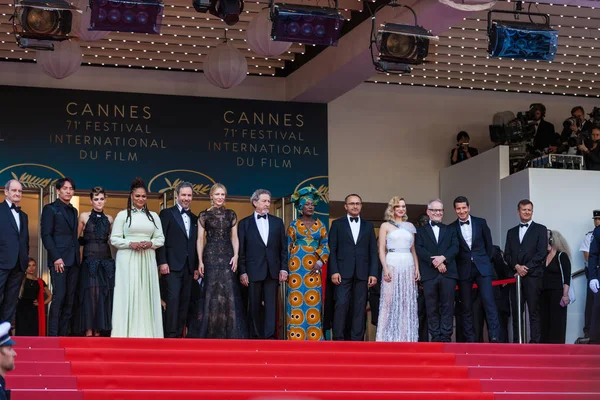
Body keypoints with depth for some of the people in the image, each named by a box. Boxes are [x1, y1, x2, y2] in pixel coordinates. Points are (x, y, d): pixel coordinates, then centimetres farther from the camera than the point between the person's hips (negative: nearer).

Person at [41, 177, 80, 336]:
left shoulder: (74, 211, 21)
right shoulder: (50, 209, 2)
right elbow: (46, 235, -6)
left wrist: (78, 257, 8)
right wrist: (56, 257, -14)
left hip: (73, 261, 6)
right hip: (59, 260, -6)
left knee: (70, 299, 1)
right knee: (59, 296, -13)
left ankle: (63, 334, 2)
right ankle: (53, 335, -11)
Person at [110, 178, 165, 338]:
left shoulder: (153, 216, 13)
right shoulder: (123, 215, 4)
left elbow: (161, 239, 12)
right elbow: (114, 239, 1)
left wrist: (150, 243, -8)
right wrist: (130, 244, -14)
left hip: (147, 260, 3)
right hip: (128, 260, -3)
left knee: (146, 294, 0)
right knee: (128, 294, -6)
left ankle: (146, 333, 3)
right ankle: (127, 333, -4)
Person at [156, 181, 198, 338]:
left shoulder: (194, 218, 18)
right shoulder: (167, 213, 2)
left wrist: (196, 266, 11)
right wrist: (162, 262, -14)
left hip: (188, 267, 6)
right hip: (172, 265, -5)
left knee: (184, 302, 4)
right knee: (173, 300, -13)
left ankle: (179, 334, 7)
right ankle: (171, 335, -14)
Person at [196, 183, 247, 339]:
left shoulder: (231, 214, 10)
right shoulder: (204, 215, 3)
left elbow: (234, 237, 9)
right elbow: (200, 239, 1)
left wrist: (236, 256, -4)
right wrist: (200, 261, -5)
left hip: (228, 256, 2)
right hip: (211, 256, -2)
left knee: (229, 293, -2)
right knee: (212, 292, -1)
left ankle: (229, 332, 5)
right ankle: (212, 333, 5)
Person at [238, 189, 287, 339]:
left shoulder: (277, 222, 11)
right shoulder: (245, 223, 4)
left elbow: (283, 247, 9)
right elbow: (241, 250, 2)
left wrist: (283, 268, 1)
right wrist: (242, 272, -4)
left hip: (272, 270, 1)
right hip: (253, 271, -1)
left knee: (271, 304, -5)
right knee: (255, 306, 3)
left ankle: (269, 336, -7)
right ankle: (256, 336, 8)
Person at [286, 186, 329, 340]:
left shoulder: (320, 225, 10)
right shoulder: (294, 225, 5)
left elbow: (326, 245, 7)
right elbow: (287, 247, 6)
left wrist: (320, 263, -7)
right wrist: (285, 269, 0)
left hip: (314, 268, 2)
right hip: (296, 268, -2)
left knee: (313, 301, 0)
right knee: (296, 301, -4)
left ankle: (313, 338, 4)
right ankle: (296, 338, -1)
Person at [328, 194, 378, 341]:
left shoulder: (368, 226, 14)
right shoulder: (337, 224, 9)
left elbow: (373, 252, 10)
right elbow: (332, 250, 3)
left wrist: (373, 273, 0)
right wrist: (334, 271, -8)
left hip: (362, 273, 2)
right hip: (343, 272, -2)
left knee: (360, 307, 0)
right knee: (341, 305, -10)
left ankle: (357, 339, 2)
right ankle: (338, 339, -7)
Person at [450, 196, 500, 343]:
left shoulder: (480, 222, 5)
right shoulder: (452, 228, 3)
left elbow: (489, 244, 11)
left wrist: (486, 262, 7)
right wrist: (455, 268, -2)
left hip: (482, 268, 0)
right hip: (464, 270, 0)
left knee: (489, 301, -10)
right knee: (466, 307, 2)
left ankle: (494, 337, -13)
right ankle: (470, 339, 6)